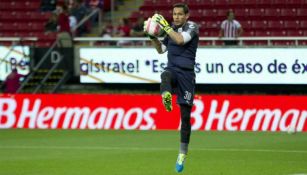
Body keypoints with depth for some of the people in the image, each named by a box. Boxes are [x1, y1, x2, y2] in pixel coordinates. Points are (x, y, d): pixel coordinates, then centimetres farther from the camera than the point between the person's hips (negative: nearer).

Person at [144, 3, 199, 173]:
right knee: (166, 75, -38)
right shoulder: (172, 29, 14)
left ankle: (183, 154, 10)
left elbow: (180, 40, -22)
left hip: (186, 74, -3)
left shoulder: (192, 27, -2)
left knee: (185, 115, -1)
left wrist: (165, 26, -19)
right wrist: (152, 36, 7)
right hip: (172, 70, 3)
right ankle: (166, 96, -72)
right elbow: (161, 49, 23)